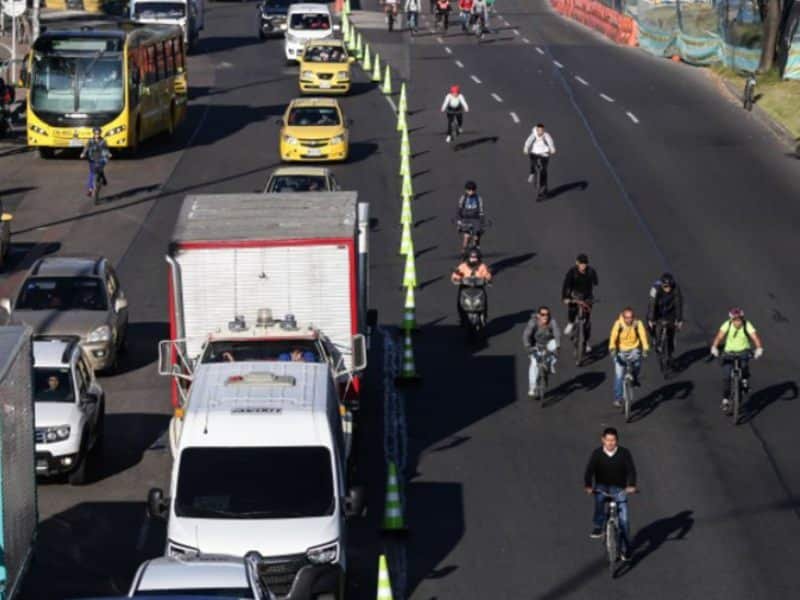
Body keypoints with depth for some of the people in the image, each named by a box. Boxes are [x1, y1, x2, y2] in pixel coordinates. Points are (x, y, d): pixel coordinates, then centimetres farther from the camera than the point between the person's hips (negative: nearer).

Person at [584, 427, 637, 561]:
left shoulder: (624, 453, -8)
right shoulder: (597, 454, -8)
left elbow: (631, 470, -17)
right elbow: (589, 470, -17)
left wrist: (631, 486, -35)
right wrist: (588, 486, -34)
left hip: (619, 489, 0)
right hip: (602, 487, 0)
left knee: (624, 519, -8)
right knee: (599, 497, -36)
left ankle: (625, 550, 5)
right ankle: (598, 528, -23)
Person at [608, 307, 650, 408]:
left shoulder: (638, 324, -17)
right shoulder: (618, 324, -19)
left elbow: (643, 336, -27)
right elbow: (613, 336, -30)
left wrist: (645, 349, -43)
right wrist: (612, 349, -47)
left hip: (634, 349, 1)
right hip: (621, 351, -1)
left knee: (637, 363, -29)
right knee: (619, 375, -7)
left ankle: (635, 377, 5)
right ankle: (618, 399, 5)